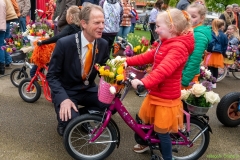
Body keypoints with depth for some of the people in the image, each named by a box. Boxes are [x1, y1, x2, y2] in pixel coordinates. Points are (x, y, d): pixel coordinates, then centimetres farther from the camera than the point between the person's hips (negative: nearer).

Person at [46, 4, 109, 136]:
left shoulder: (103, 44, -7)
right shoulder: (64, 43, -21)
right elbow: (52, 76, -14)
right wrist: (64, 99, -29)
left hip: (88, 89, 5)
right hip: (66, 91, -4)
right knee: (71, 120, -31)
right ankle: (64, 121, 7)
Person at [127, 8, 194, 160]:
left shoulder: (178, 47, -24)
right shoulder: (165, 44, 10)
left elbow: (163, 70, -38)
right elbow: (147, 56, 13)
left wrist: (144, 83, -49)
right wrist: (127, 61, 5)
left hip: (166, 98, -10)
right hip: (154, 93, 10)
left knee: (162, 132, 3)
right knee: (145, 120, 26)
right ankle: (145, 143, 52)